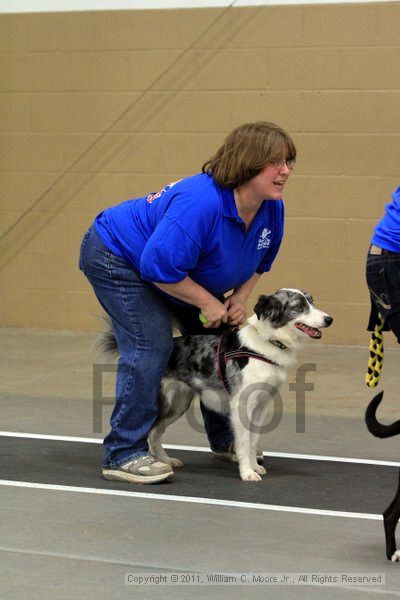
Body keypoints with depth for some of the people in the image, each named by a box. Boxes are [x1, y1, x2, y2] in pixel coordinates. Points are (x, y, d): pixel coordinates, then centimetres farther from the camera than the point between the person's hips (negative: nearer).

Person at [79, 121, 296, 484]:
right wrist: (208, 302, -27)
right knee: (151, 344, -22)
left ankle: (223, 439, 26)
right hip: (115, 255, -9)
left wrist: (238, 299, -10)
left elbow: (258, 262, 7)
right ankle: (122, 454, -17)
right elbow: (160, 266, -38)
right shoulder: (201, 202, -40)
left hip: (176, 270, 9)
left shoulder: (271, 209, -12)